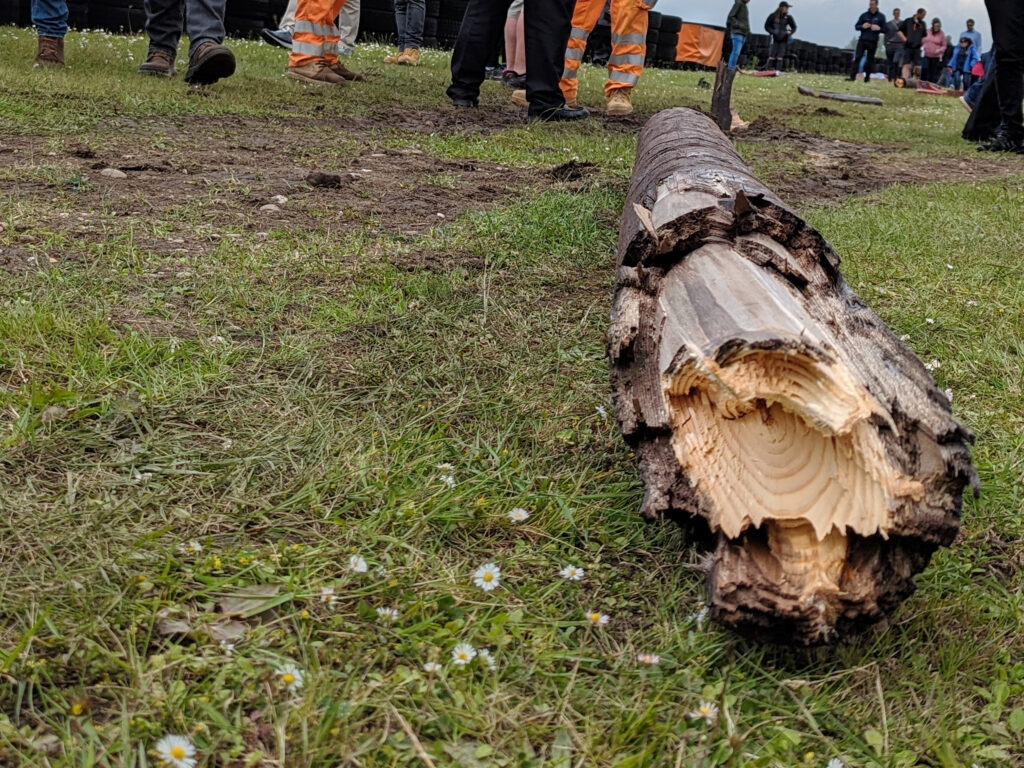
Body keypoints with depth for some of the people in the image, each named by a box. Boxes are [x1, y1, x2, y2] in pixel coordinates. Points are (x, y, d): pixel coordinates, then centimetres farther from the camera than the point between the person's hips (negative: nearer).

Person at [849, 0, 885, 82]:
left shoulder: (881, 16, 5)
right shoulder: (864, 15, 8)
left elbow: (884, 29, 7)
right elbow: (856, 26, 11)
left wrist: (879, 28, -14)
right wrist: (862, 26, -10)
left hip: (873, 42, 0)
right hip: (862, 41, 0)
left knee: (870, 60, 4)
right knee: (857, 58, -9)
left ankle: (867, 78, 11)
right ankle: (852, 76, -12)